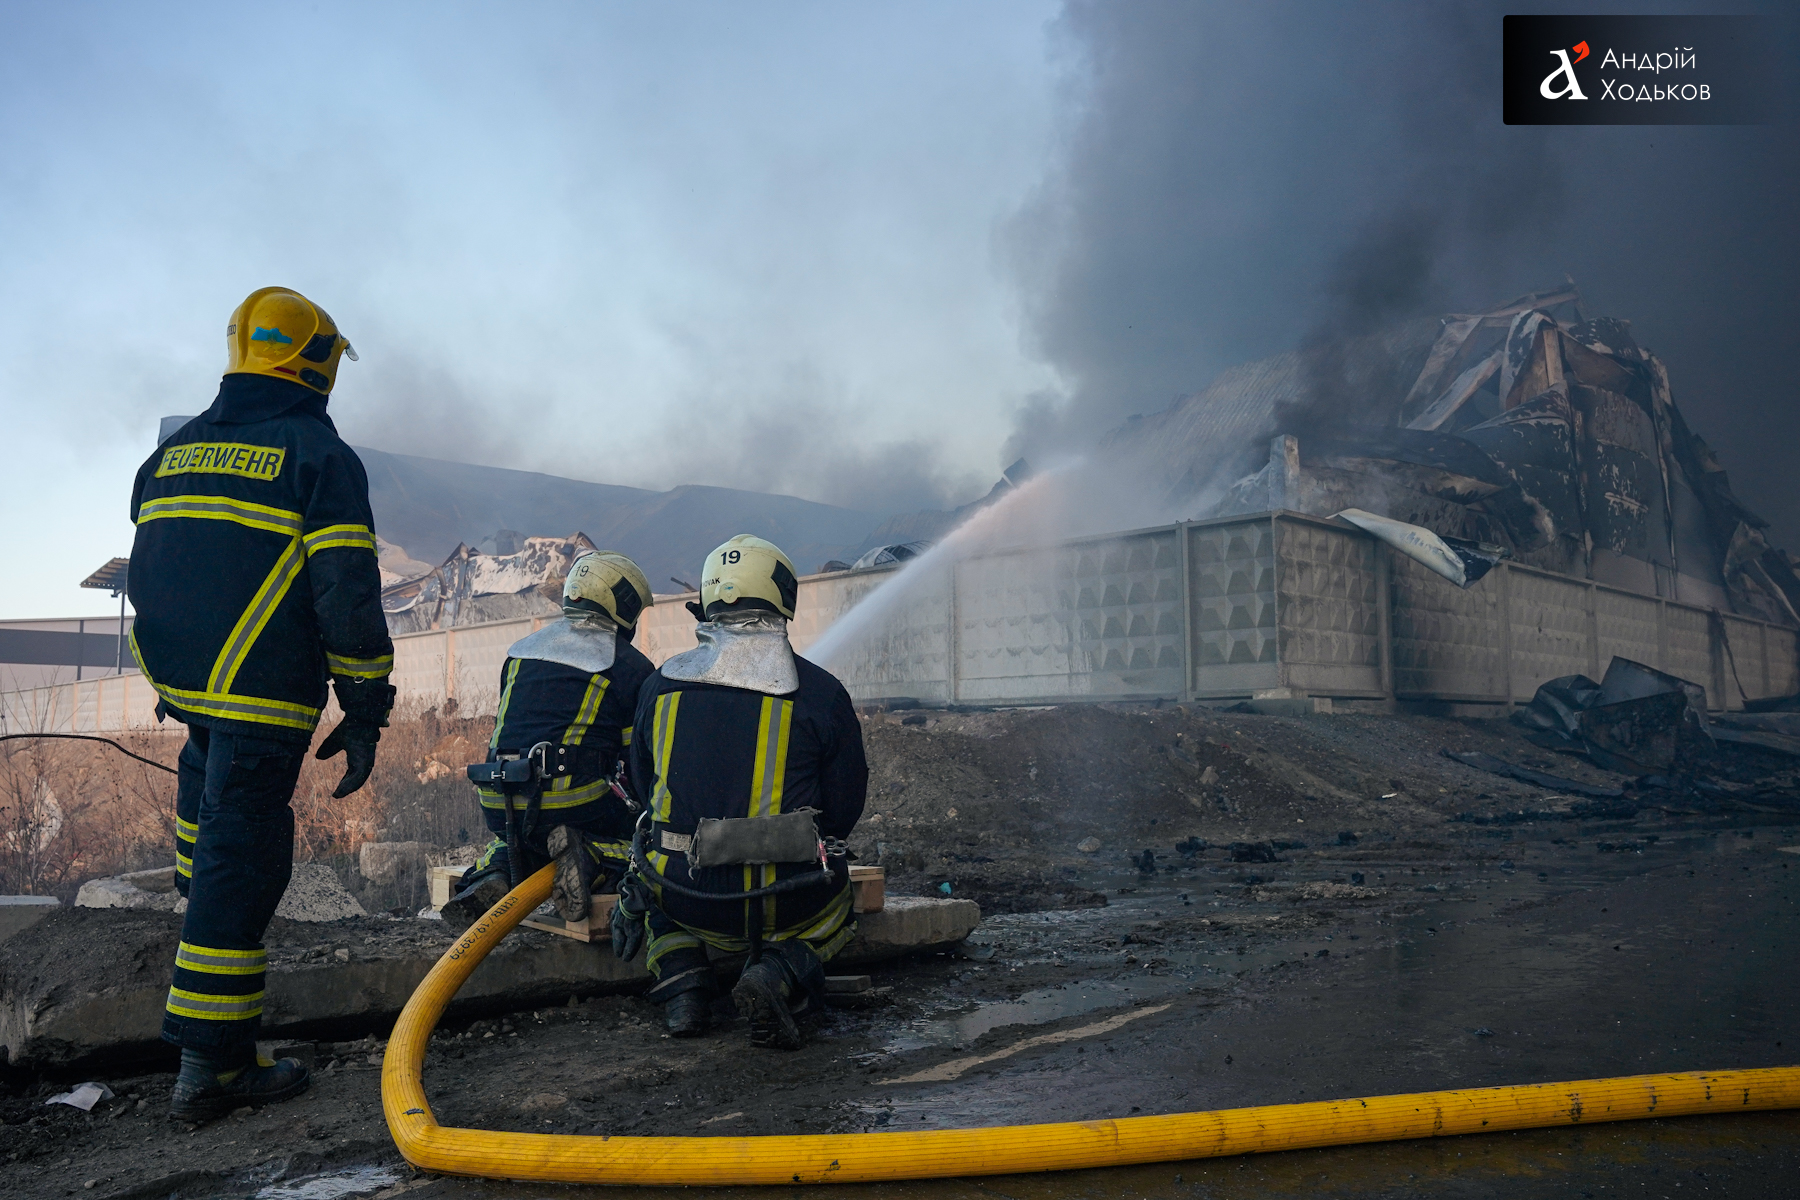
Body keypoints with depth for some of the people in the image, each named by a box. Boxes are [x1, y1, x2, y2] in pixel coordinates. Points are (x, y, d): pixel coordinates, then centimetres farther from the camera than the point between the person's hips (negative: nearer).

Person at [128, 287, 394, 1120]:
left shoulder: (171, 453, 11)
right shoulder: (320, 456, -8)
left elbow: (146, 576, 18)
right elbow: (348, 596, -14)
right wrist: (365, 714, -8)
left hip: (178, 676, 7)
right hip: (265, 693, -6)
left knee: (208, 767, 36)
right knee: (240, 856, -3)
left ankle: (197, 888, 55)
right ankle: (210, 1066, 3)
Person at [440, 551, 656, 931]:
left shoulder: (521, 651, 18)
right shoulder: (631, 667, 0)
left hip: (500, 807, 6)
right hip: (571, 805, -6)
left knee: (517, 842, 37)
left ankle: (491, 877, 4)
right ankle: (590, 861, -18)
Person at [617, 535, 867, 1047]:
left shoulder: (661, 683, 4)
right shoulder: (822, 691, -5)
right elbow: (845, 806, 0)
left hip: (680, 896, 3)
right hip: (783, 903, -2)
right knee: (836, 911, 31)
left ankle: (681, 985, 10)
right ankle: (780, 971, -2)